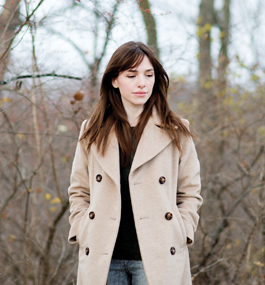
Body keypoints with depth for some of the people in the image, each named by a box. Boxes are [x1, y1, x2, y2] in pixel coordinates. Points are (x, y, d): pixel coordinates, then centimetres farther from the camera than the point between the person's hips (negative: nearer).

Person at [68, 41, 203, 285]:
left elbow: (191, 193, 9)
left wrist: (178, 236, -3)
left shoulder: (175, 133, 6)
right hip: (103, 259, 2)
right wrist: (82, 235, 3)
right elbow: (79, 192, 15)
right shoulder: (93, 133, 9)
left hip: (158, 259, -1)